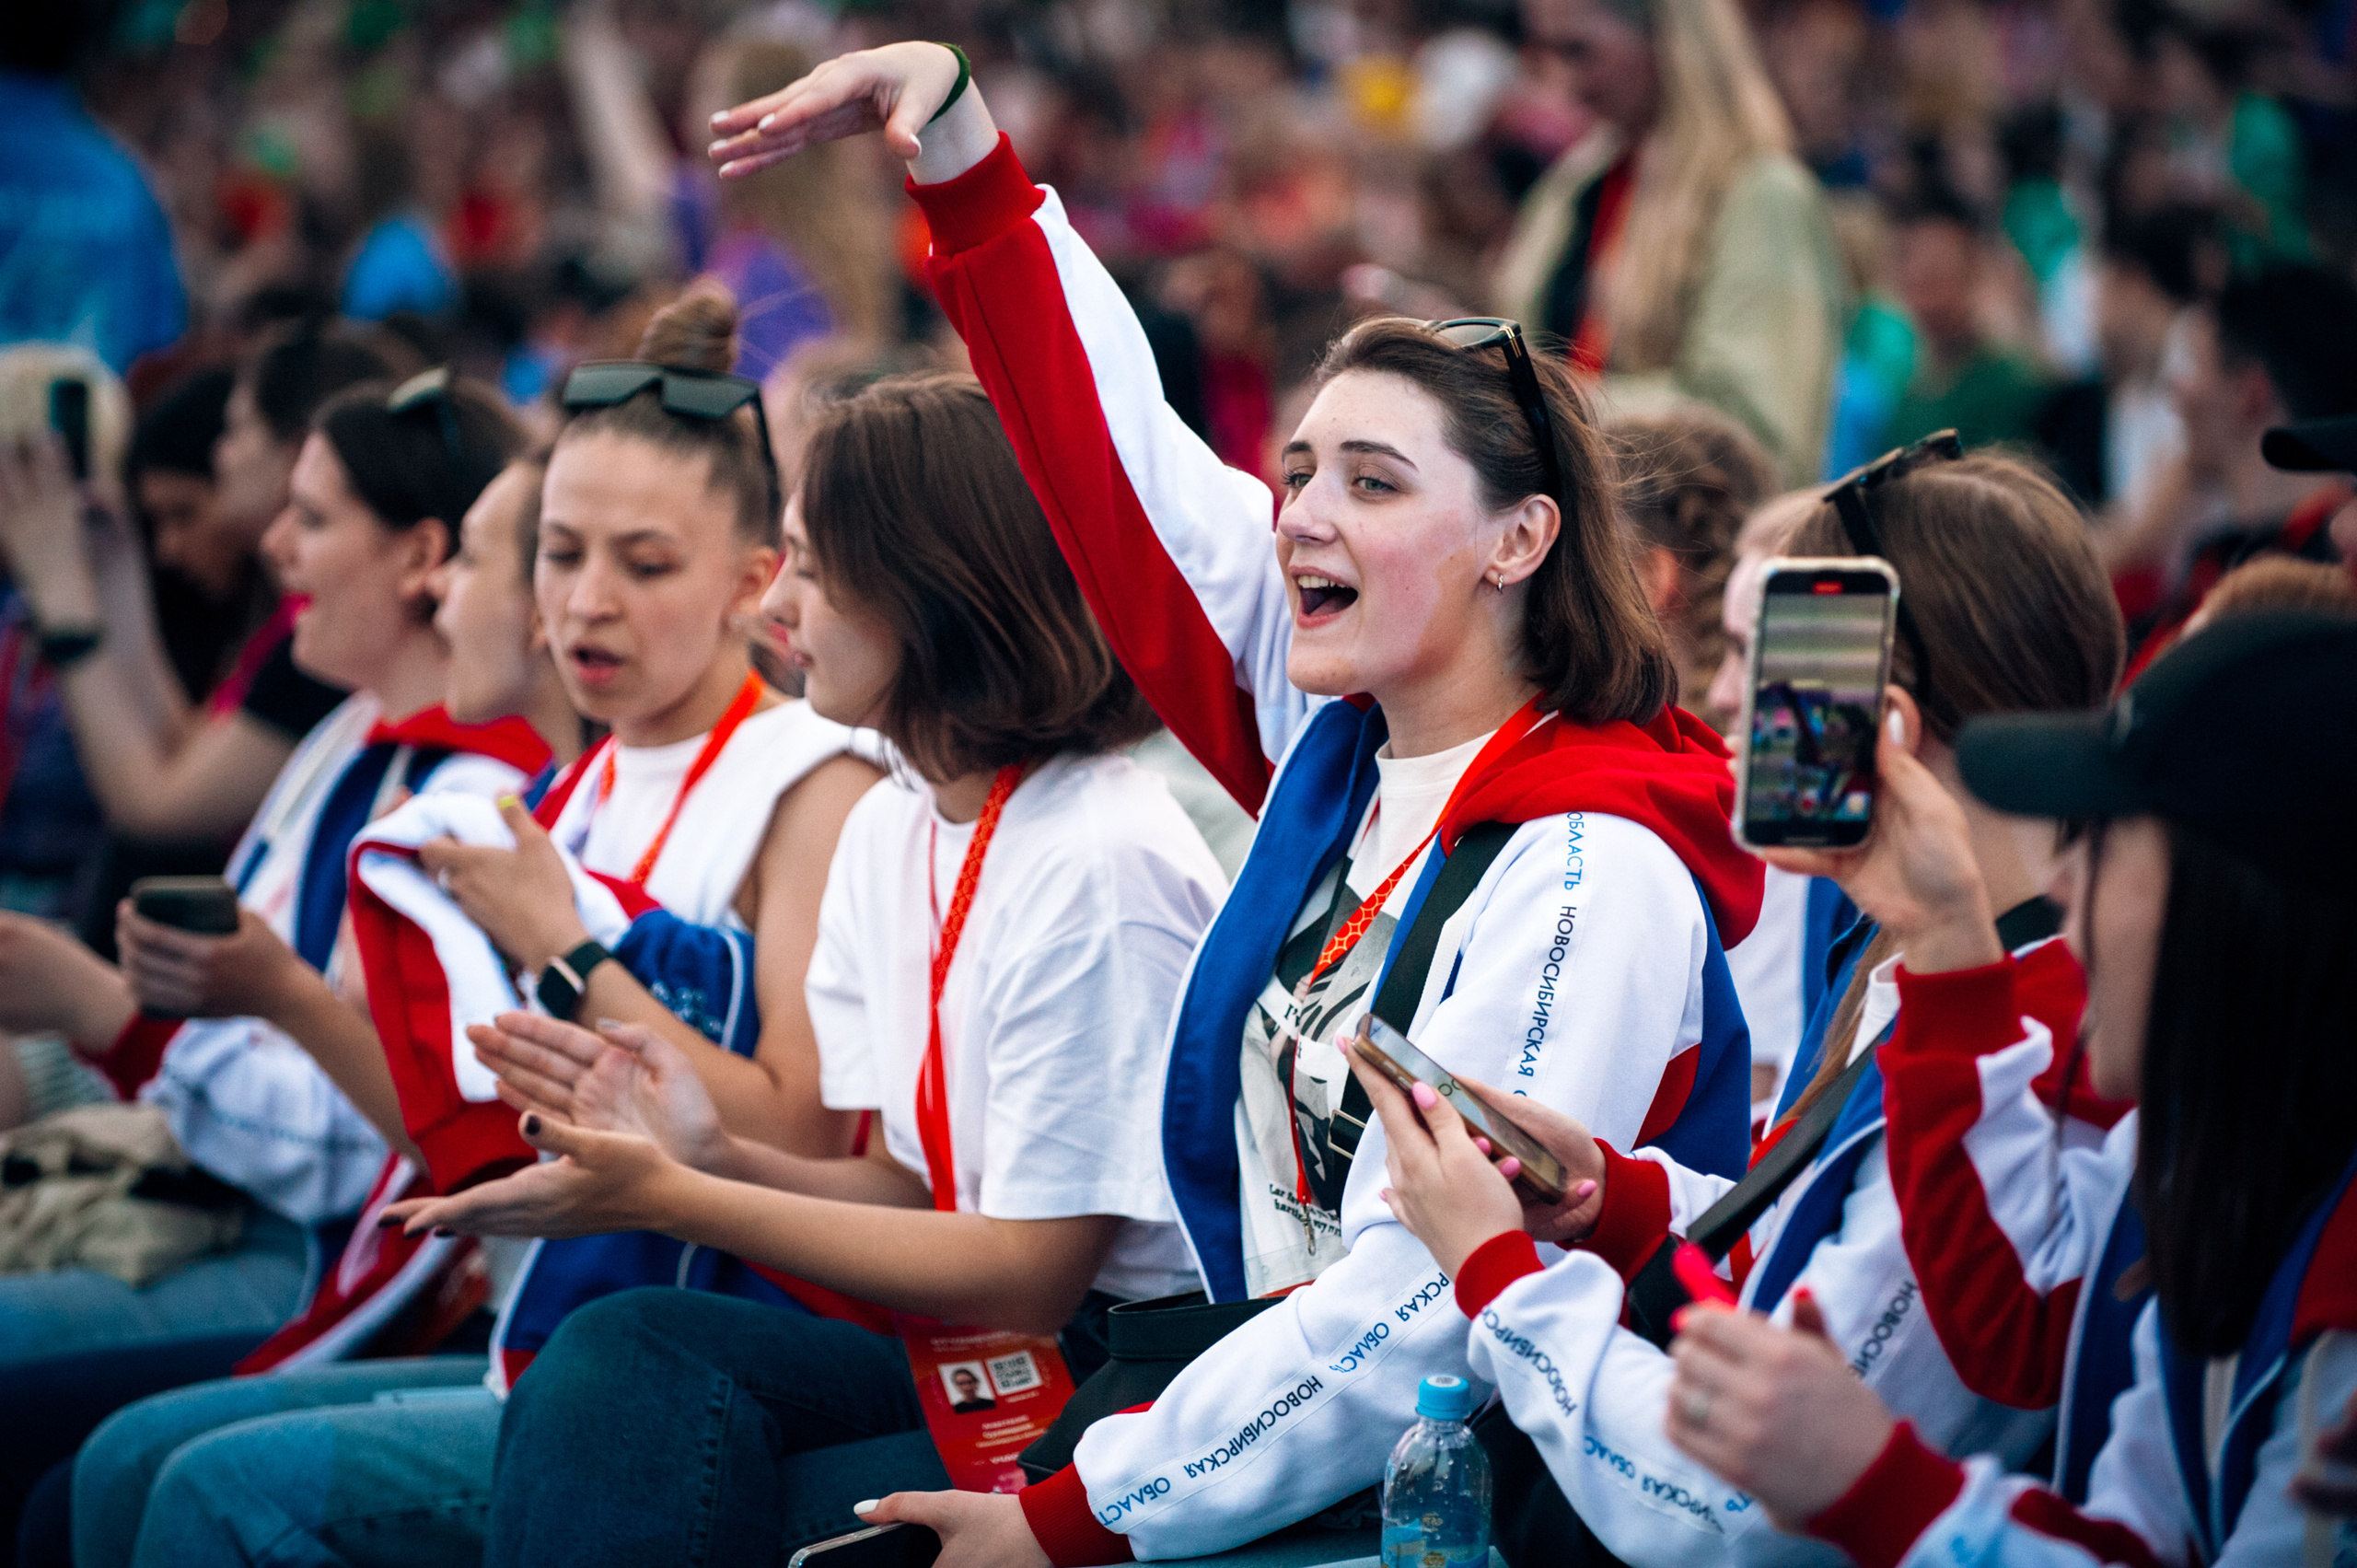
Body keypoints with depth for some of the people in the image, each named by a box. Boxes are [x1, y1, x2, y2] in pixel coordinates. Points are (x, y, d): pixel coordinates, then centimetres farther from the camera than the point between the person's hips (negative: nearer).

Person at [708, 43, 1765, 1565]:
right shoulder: (1333, 747, 7)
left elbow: (1415, 1313, -23)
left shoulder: (1593, 871, -17)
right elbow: (1115, 449, 14)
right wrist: (953, 124, 13)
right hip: (1272, 1391, 7)